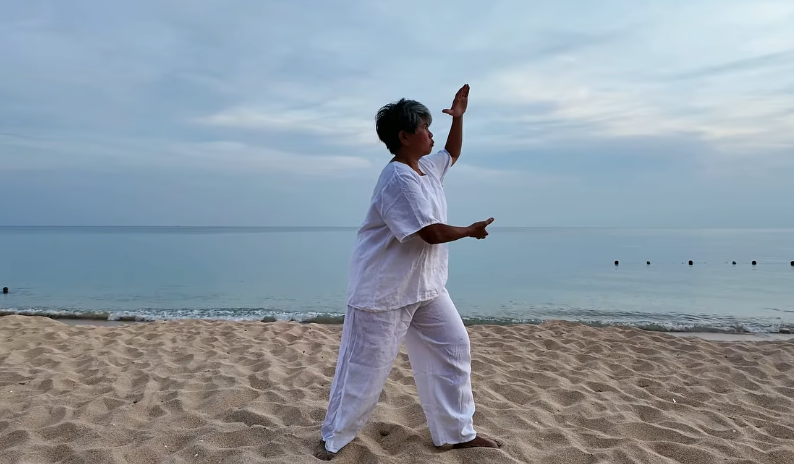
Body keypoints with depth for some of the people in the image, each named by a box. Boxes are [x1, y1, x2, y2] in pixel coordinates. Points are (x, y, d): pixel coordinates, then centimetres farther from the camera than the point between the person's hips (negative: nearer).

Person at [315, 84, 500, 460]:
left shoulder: (427, 167, 8)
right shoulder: (398, 181, -23)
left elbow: (453, 154, 30)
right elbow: (432, 233, -26)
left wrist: (458, 117, 15)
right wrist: (472, 230, -7)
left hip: (425, 287, 10)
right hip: (383, 289, -10)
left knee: (452, 348, 10)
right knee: (366, 367, 2)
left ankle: (456, 432, 23)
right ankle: (334, 438, 23)